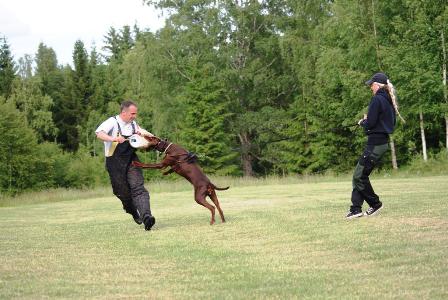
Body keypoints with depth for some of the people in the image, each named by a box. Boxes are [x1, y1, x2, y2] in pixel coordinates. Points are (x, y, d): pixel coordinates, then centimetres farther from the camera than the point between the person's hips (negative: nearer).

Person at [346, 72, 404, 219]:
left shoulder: (377, 100, -14)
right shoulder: (389, 101, 14)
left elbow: (370, 124, -18)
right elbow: (392, 122, 20)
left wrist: (362, 122, 5)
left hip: (375, 143, -10)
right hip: (384, 142, 10)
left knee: (359, 176, -4)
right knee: (359, 174, 10)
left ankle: (375, 203, 7)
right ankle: (356, 208, 8)